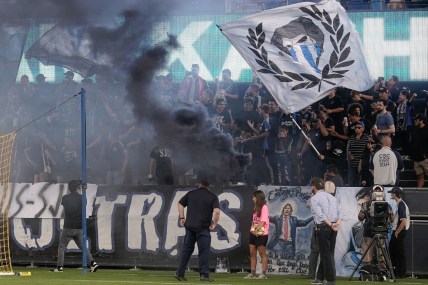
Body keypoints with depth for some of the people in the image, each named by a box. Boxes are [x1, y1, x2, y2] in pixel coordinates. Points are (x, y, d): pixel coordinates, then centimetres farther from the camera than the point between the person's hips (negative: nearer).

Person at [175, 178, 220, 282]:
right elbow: (216, 211, -14)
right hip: (203, 227, -4)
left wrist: (182, 217, 17)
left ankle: (180, 273, 10)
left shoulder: (191, 194, 11)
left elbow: (180, 204, 13)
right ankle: (204, 274, -9)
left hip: (190, 226, 4)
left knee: (187, 250, 11)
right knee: (204, 251, -2)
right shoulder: (212, 197, 0)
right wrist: (215, 223, -3)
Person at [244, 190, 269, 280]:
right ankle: (252, 274, 11)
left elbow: (263, 221, -17)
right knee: (252, 253, 8)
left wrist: (256, 230, -21)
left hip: (261, 234, -9)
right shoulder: (256, 207, 17)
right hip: (254, 233, 9)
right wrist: (252, 229, -1)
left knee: (262, 254, -5)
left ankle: (263, 274, -4)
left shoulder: (264, 207, -10)